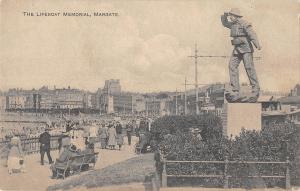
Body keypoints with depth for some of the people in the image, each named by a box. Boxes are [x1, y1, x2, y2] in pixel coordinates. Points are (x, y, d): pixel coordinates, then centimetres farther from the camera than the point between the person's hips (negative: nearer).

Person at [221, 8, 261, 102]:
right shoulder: (233, 24, 15)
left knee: (249, 67, -12)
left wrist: (257, 44, -37)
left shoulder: (244, 24, -10)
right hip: (237, 49, 8)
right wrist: (224, 16, 13)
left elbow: (251, 33, -23)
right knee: (232, 66, -5)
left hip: (246, 49, -8)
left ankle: (255, 90, -4)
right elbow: (224, 23, 34)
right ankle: (235, 92, -7)